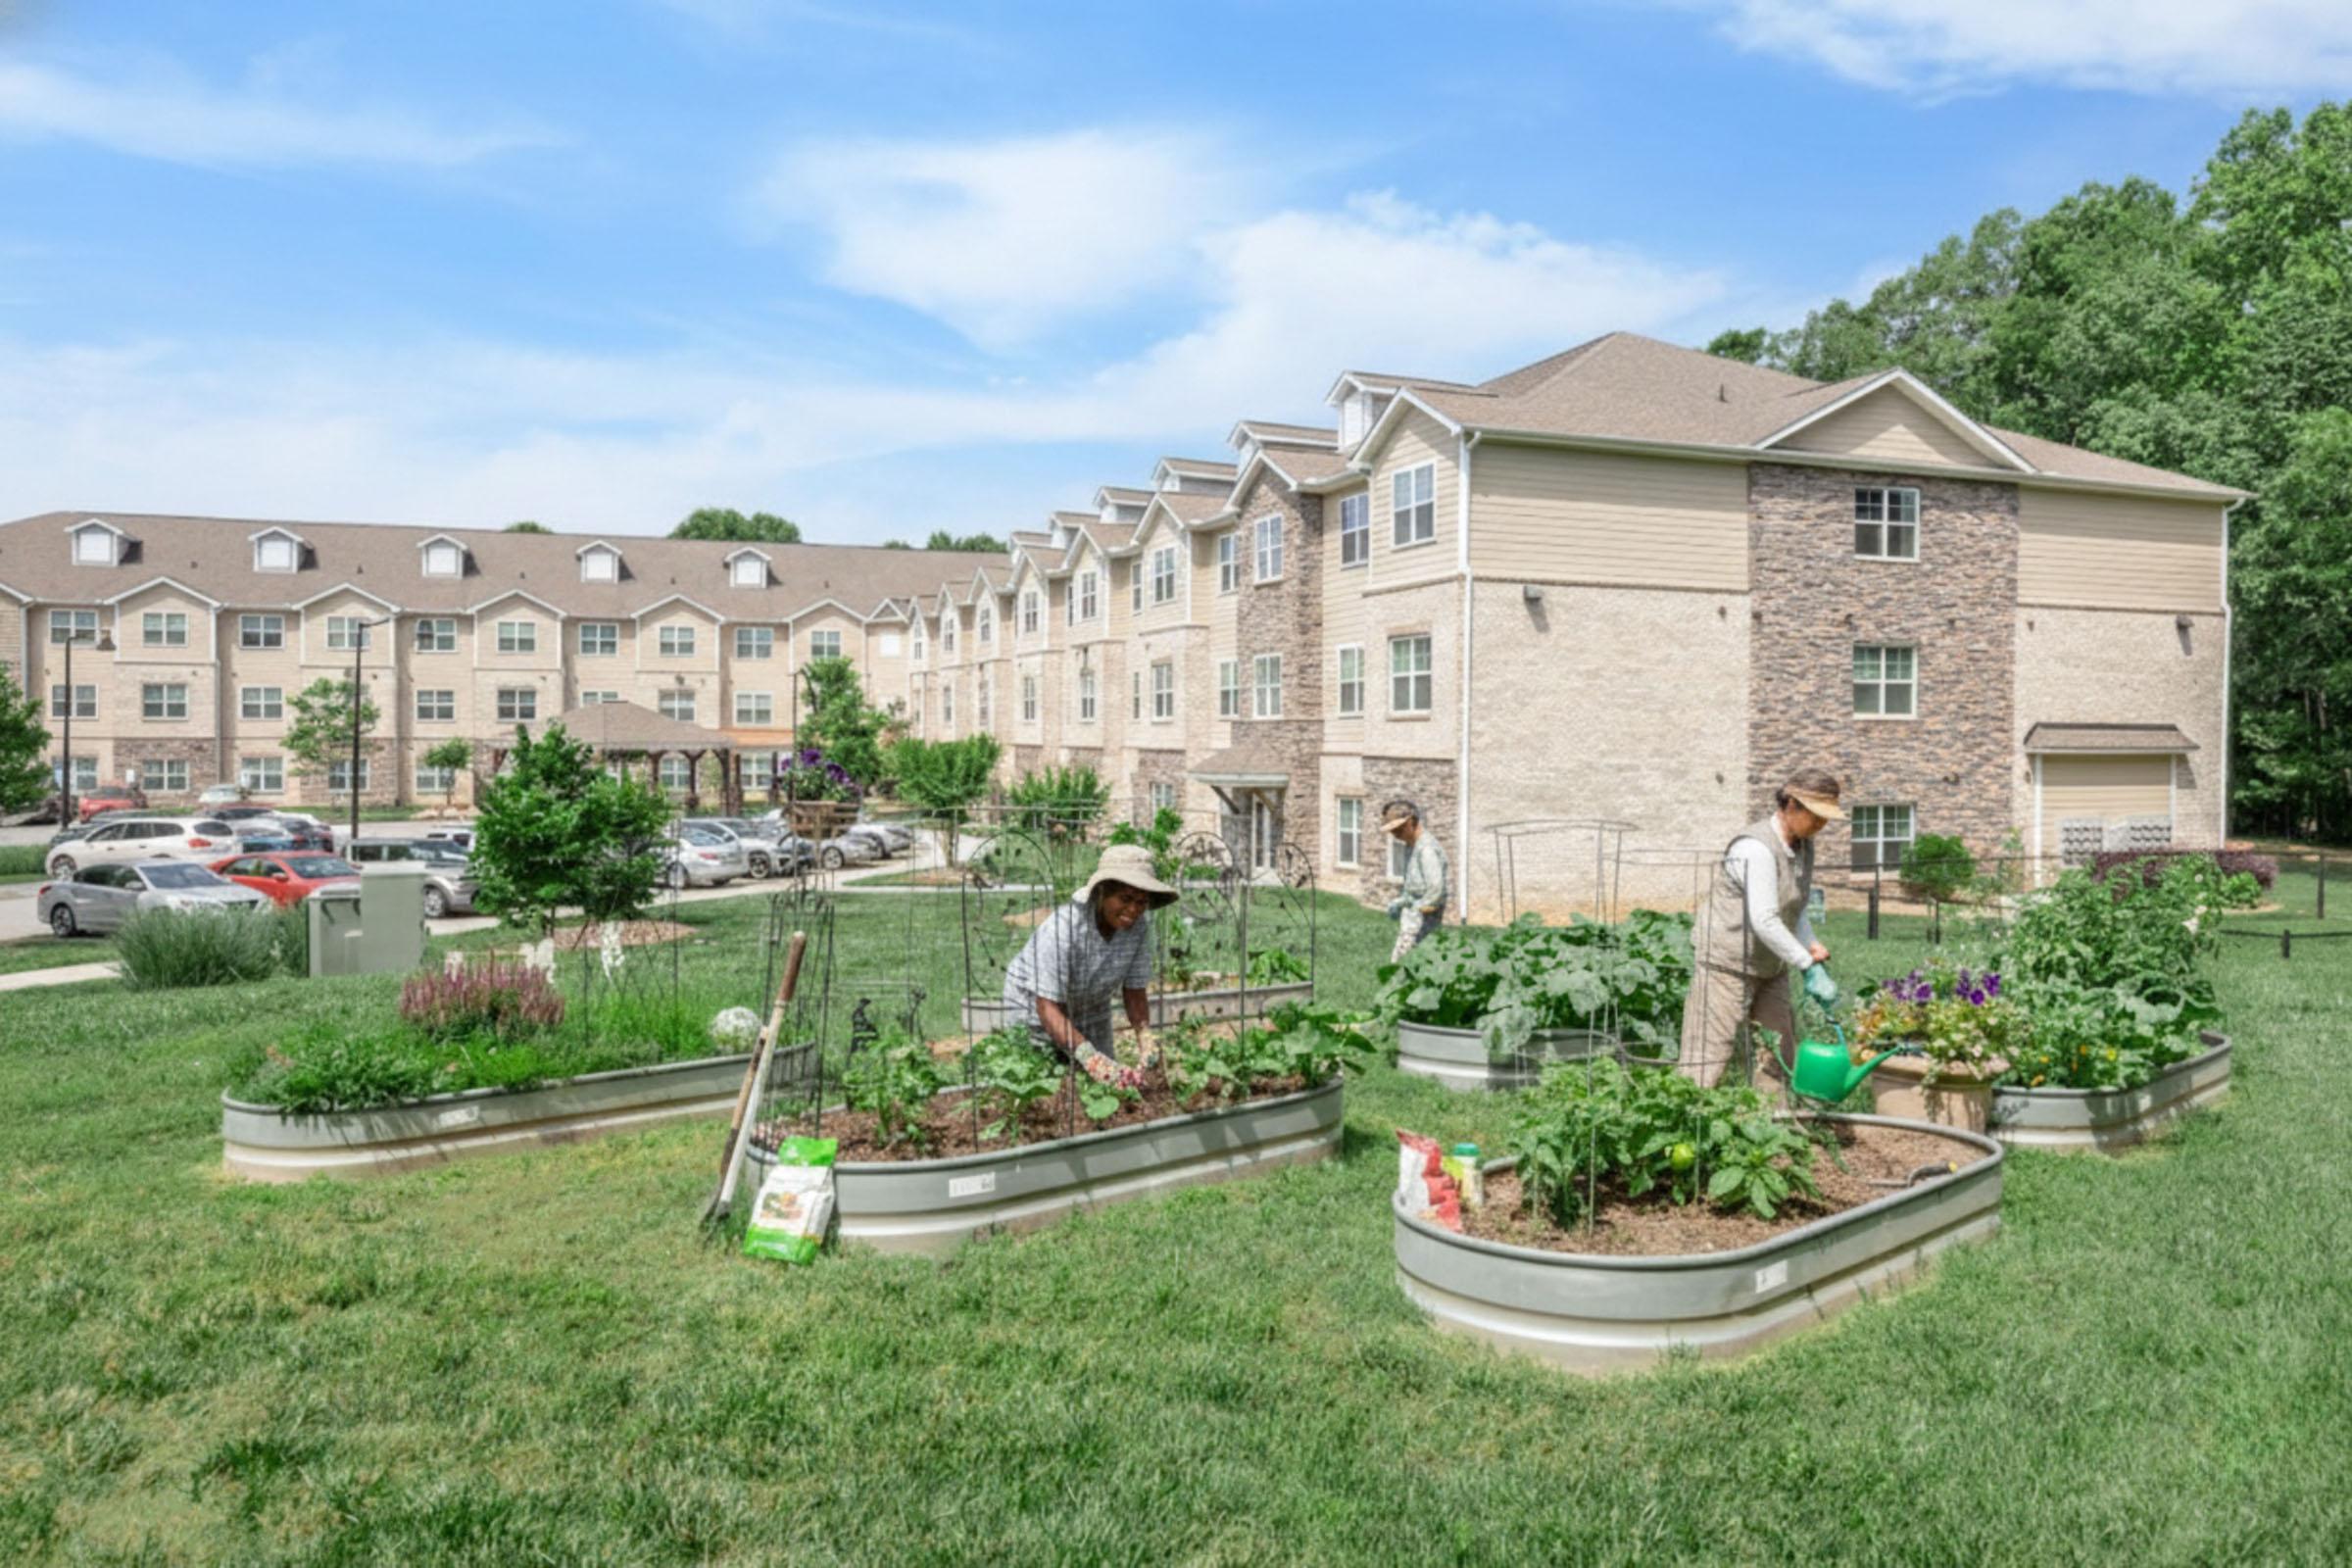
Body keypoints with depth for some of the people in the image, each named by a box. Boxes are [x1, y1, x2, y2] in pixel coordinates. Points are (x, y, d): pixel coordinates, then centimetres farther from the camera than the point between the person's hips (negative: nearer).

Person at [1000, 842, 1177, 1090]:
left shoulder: (1138, 928, -19)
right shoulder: (1061, 929, -35)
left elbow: (1135, 994, -10)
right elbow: (1048, 1008, -36)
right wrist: (1091, 1058, -47)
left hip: (1092, 1012, 5)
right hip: (1034, 1010, -5)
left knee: (1111, 1084, 2)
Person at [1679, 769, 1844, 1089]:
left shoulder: (1802, 846, 7)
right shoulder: (1756, 848, -21)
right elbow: (1764, 921, -26)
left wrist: (1811, 945, 1)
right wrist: (1809, 967, -22)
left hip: (1771, 968, 9)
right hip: (1729, 965, -9)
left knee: (1780, 1060, 8)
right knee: (1710, 1063, -8)